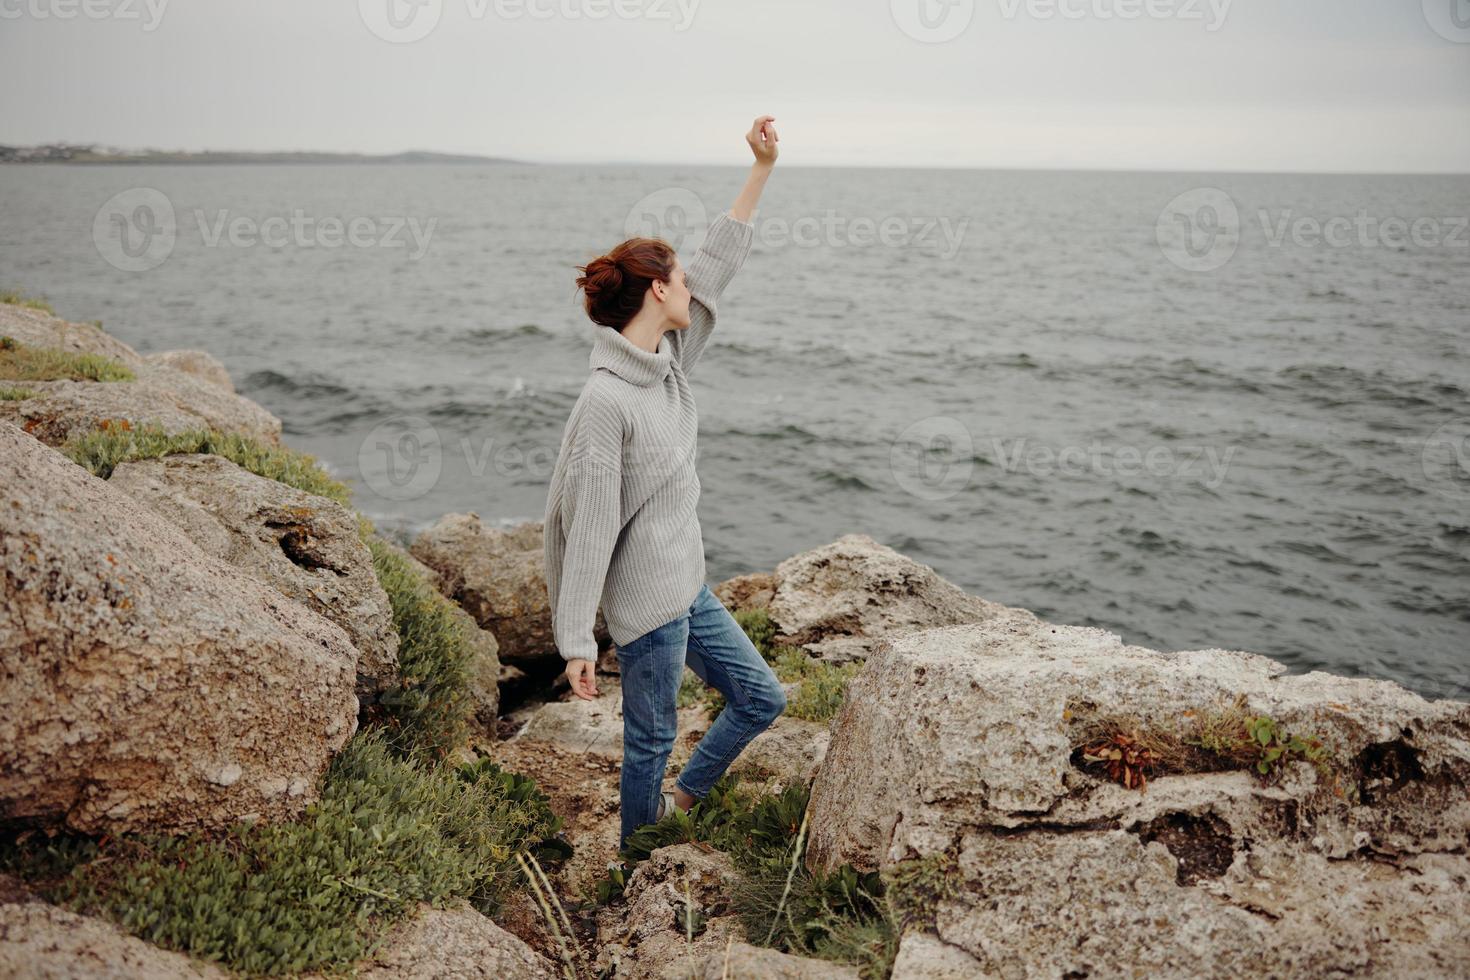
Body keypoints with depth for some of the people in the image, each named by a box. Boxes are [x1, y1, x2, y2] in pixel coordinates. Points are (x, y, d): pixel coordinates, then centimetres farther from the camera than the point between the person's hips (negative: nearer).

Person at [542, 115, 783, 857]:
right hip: (647, 601, -9)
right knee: (651, 740, 8)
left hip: (687, 586, 9)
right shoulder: (606, 401, -23)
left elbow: (716, 264, 10)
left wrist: (761, 169, 10)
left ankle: (681, 800, 37)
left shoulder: (668, 361, 2)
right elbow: (588, 525, -24)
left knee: (762, 698, 18)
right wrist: (577, 641, -22)